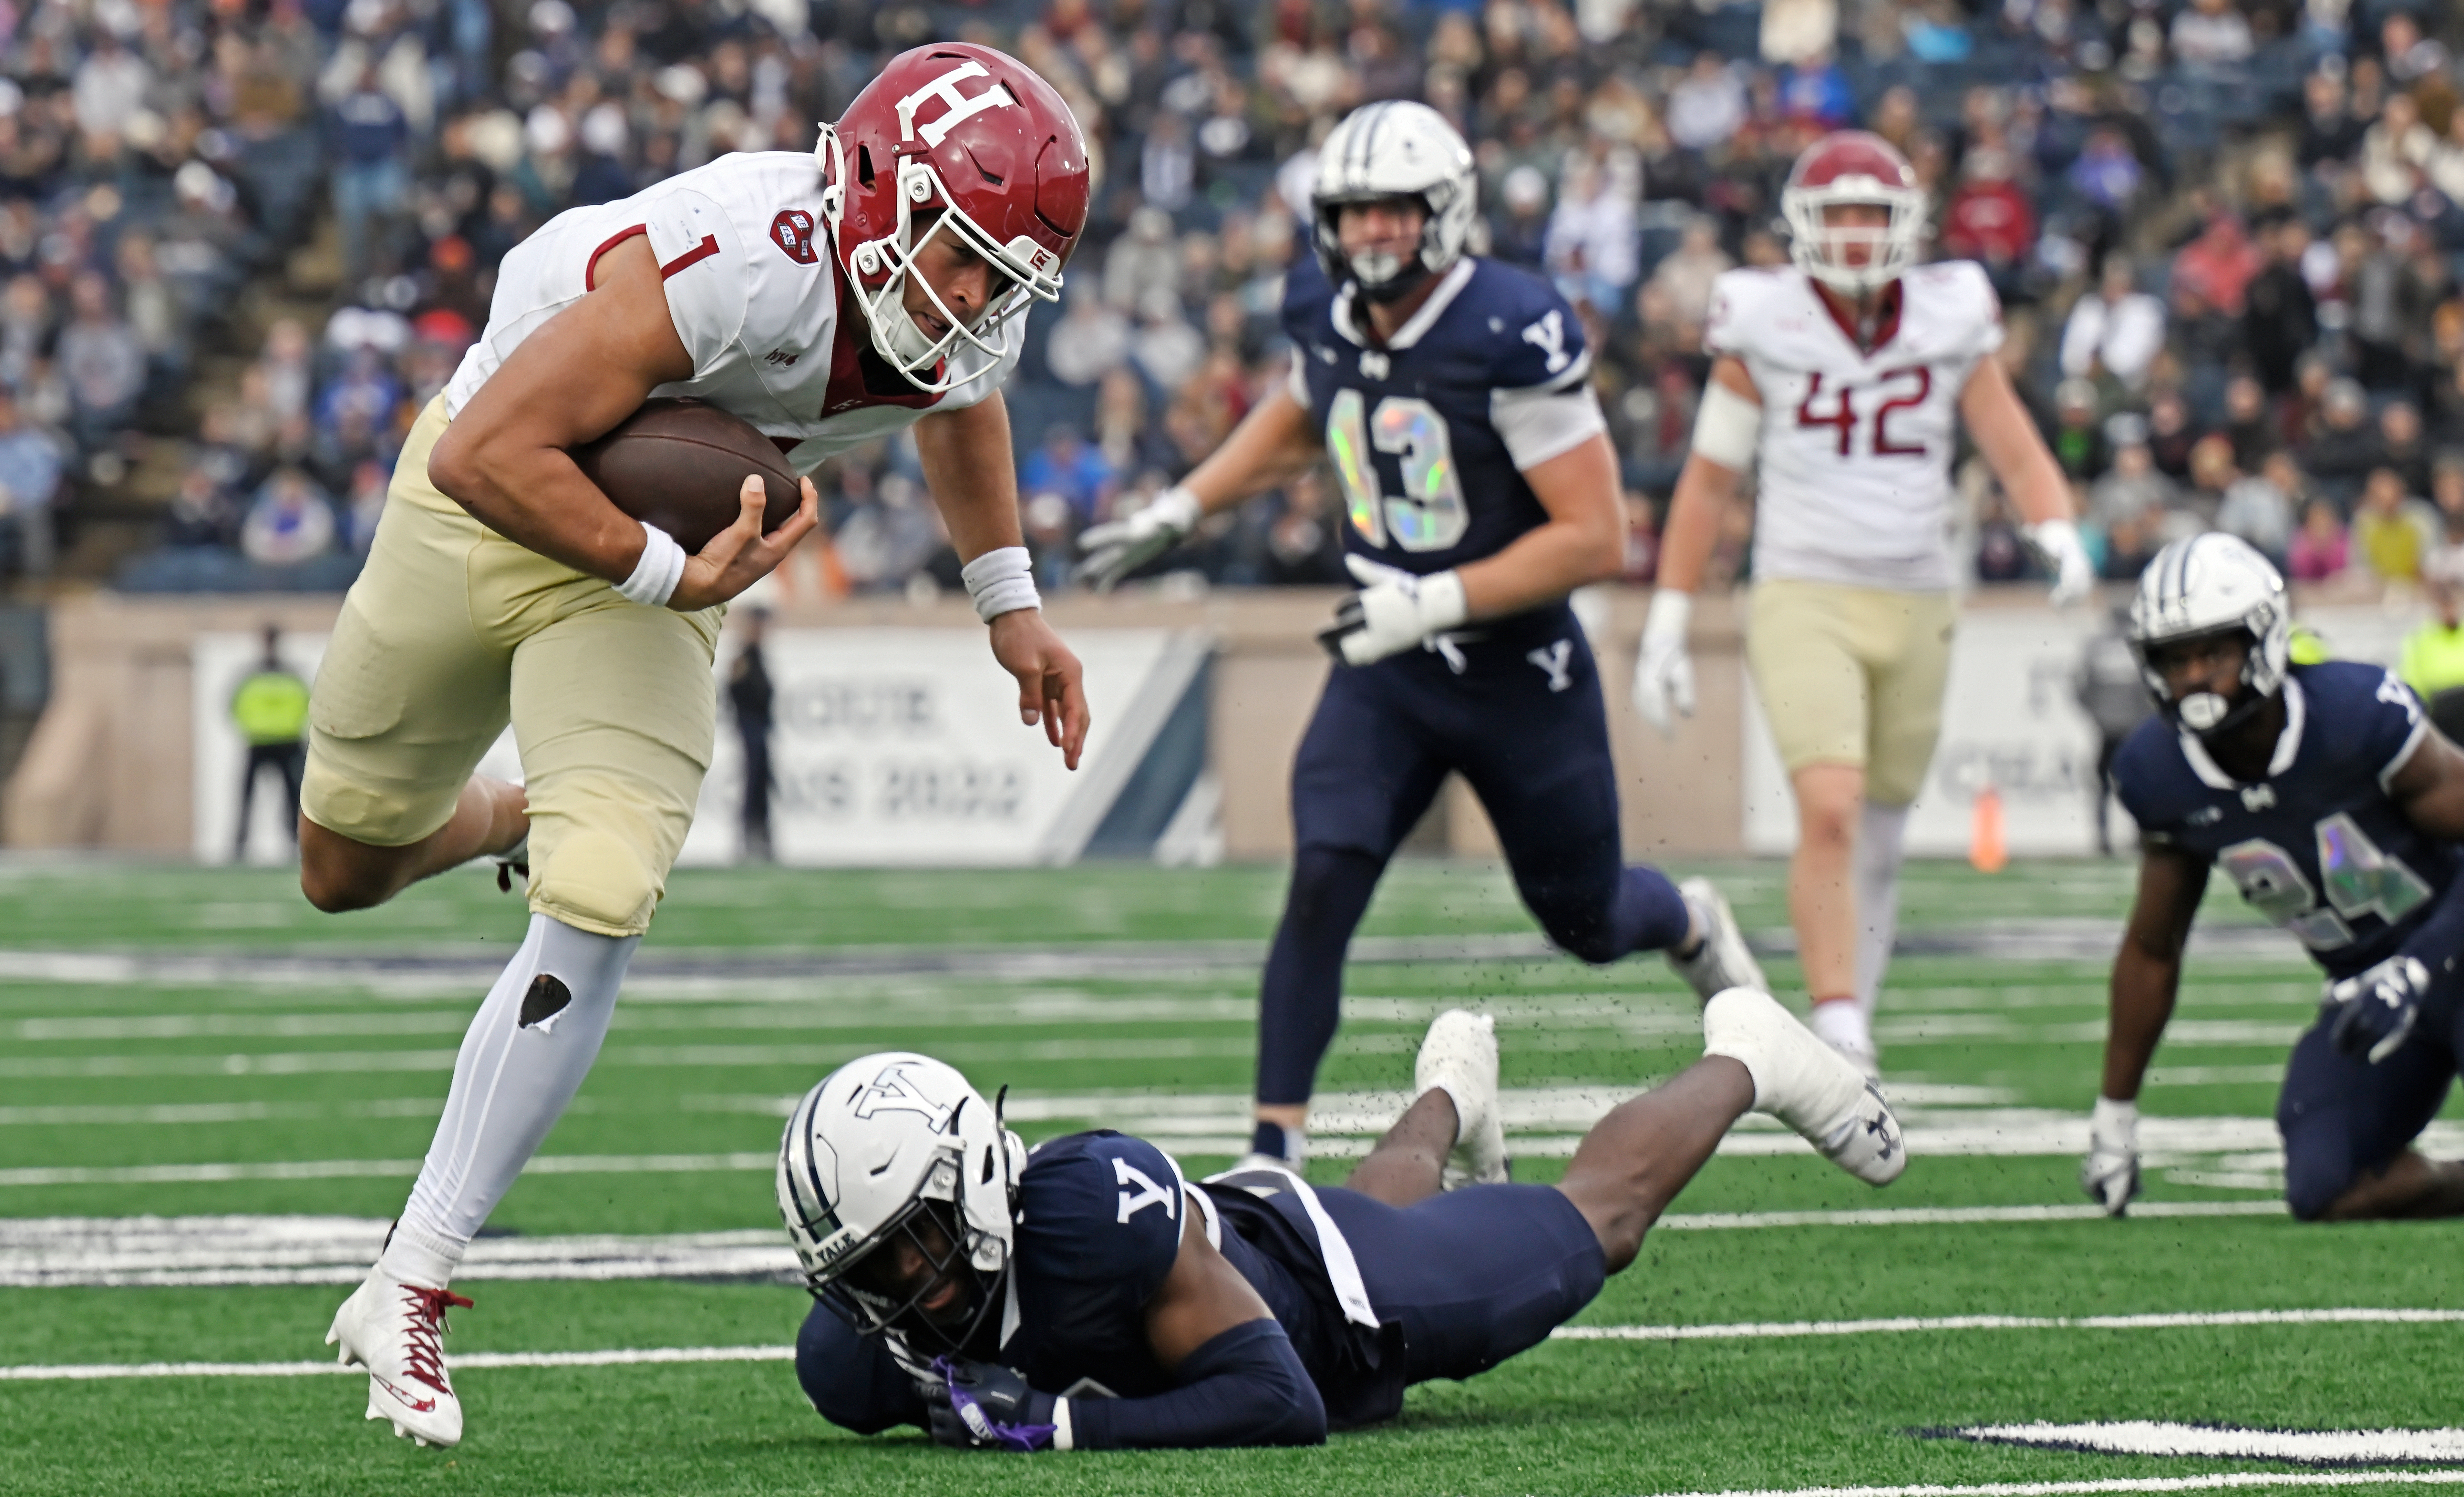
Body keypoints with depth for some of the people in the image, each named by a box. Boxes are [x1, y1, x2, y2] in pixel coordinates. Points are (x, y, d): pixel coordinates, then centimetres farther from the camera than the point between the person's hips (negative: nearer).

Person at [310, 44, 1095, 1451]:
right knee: (349, 868, 15)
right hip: (480, 507, -4)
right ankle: (523, 818, 52)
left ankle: (409, 1293, -8)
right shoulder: (748, 265, -39)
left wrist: (1011, 602, 13)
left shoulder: (972, 322, -15)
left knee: (596, 918, -16)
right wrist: (667, 574, -32)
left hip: (651, 571, 4)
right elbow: (487, 454, -36)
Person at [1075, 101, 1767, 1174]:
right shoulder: (1324, 313, -4)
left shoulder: (1511, 335, -24)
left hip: (1521, 673, -4)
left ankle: (1691, 926, 51)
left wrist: (1435, 602, -28)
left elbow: (1596, 539, -24)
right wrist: (1180, 511, 17)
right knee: (1322, 886, -17)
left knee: (1587, 924, 14)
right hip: (1387, 673, 4)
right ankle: (1276, 1148, -13)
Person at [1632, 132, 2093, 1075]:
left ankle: (1849, 1032, 25)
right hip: (1804, 604, -3)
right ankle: (1837, 1034, -25)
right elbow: (1707, 482, 5)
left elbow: (2018, 456, 6)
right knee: (1830, 812, -21)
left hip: (1915, 609, 3)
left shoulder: (1949, 324, 3)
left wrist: (2057, 533, -17)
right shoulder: (1765, 327, -1)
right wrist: (1666, 626, 3)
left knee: (1877, 842, 11)